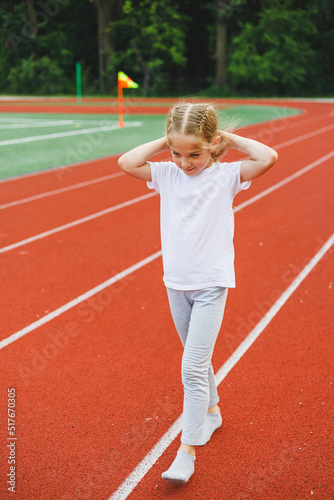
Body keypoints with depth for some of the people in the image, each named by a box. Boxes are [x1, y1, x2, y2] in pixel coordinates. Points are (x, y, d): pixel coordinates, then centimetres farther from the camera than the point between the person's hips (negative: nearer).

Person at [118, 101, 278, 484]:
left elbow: (268, 157, -21)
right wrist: (165, 143, -6)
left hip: (211, 284, -4)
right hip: (176, 282, 5)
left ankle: (187, 450, 1)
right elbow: (126, 162, -7)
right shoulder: (167, 174, 0)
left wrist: (230, 139, -11)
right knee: (197, 361, 20)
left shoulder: (225, 175, -9)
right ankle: (211, 412, 43)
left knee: (193, 368, -8)